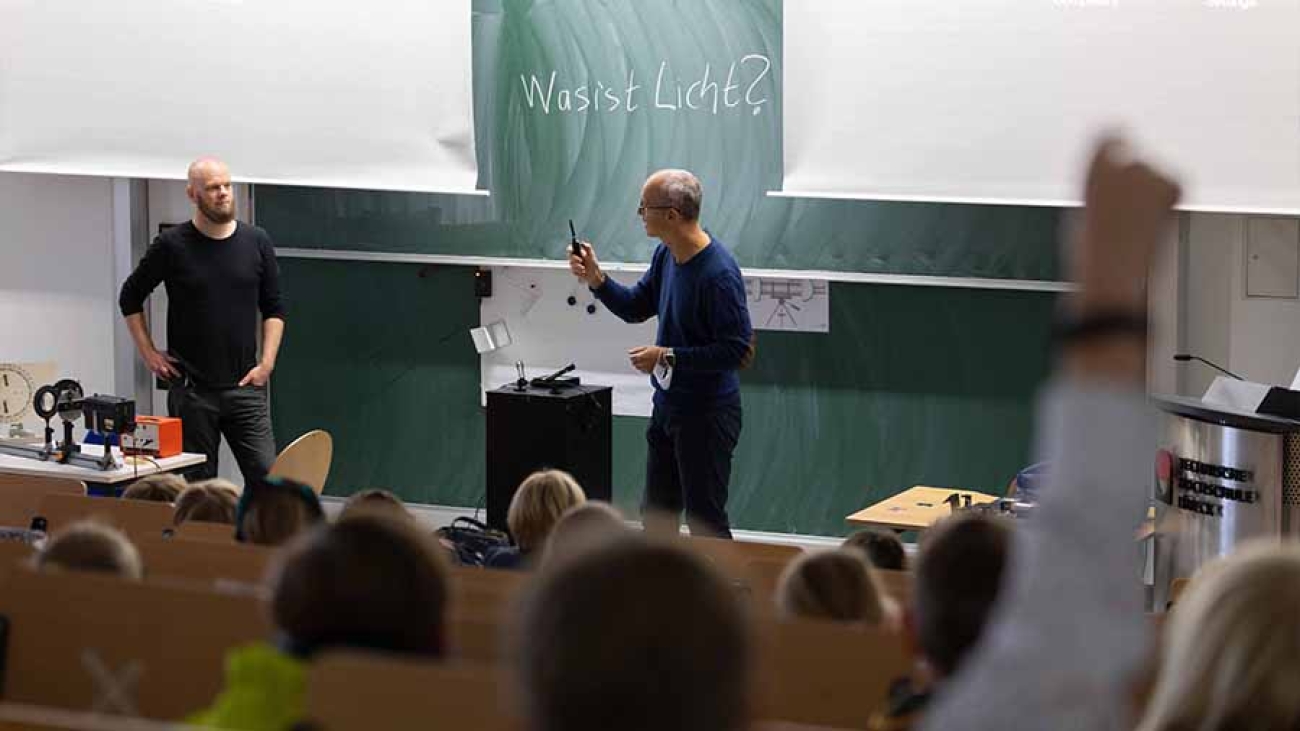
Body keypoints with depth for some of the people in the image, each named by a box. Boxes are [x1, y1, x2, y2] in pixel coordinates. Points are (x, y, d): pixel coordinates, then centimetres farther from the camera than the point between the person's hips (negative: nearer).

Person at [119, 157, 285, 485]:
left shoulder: (256, 243, 5)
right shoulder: (172, 246, -1)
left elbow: (274, 309, 11)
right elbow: (130, 297, 10)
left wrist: (267, 363, 1)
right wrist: (148, 354, 2)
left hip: (244, 387, 2)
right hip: (191, 390, -1)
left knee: (266, 477, -6)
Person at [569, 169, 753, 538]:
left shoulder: (718, 273, -25)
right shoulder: (666, 255, 2)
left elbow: (738, 349, -25)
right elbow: (636, 308, 15)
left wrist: (668, 357, -22)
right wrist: (596, 279, -2)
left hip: (706, 414, -9)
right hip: (668, 406, 9)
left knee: (706, 523, 0)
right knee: (656, 518, 19)